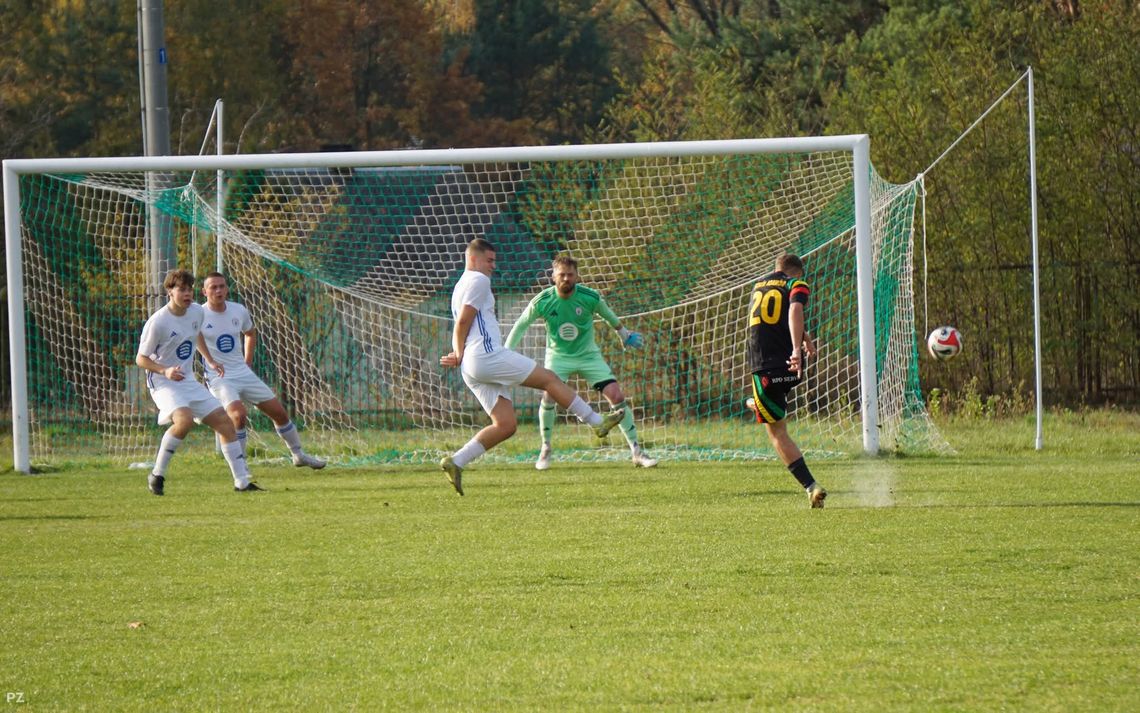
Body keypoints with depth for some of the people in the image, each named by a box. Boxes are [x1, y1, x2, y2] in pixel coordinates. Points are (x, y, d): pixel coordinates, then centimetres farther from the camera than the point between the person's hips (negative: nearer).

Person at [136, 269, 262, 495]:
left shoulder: (198, 312, 2)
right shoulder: (157, 322, -18)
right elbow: (141, 359, -11)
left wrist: (210, 361, 26)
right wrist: (165, 371, -27)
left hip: (189, 382, 7)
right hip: (163, 383, -7)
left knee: (225, 422, -1)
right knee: (185, 420, -33)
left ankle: (242, 482, 6)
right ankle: (157, 475, -17)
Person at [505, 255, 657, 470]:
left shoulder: (590, 298, -16)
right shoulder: (542, 301, -17)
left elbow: (607, 314, 6)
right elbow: (521, 325, -1)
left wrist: (623, 333, 22)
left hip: (588, 355, 1)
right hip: (558, 356, -1)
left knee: (617, 396, -10)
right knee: (549, 396, -24)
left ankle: (636, 452, 1)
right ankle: (545, 450, -3)